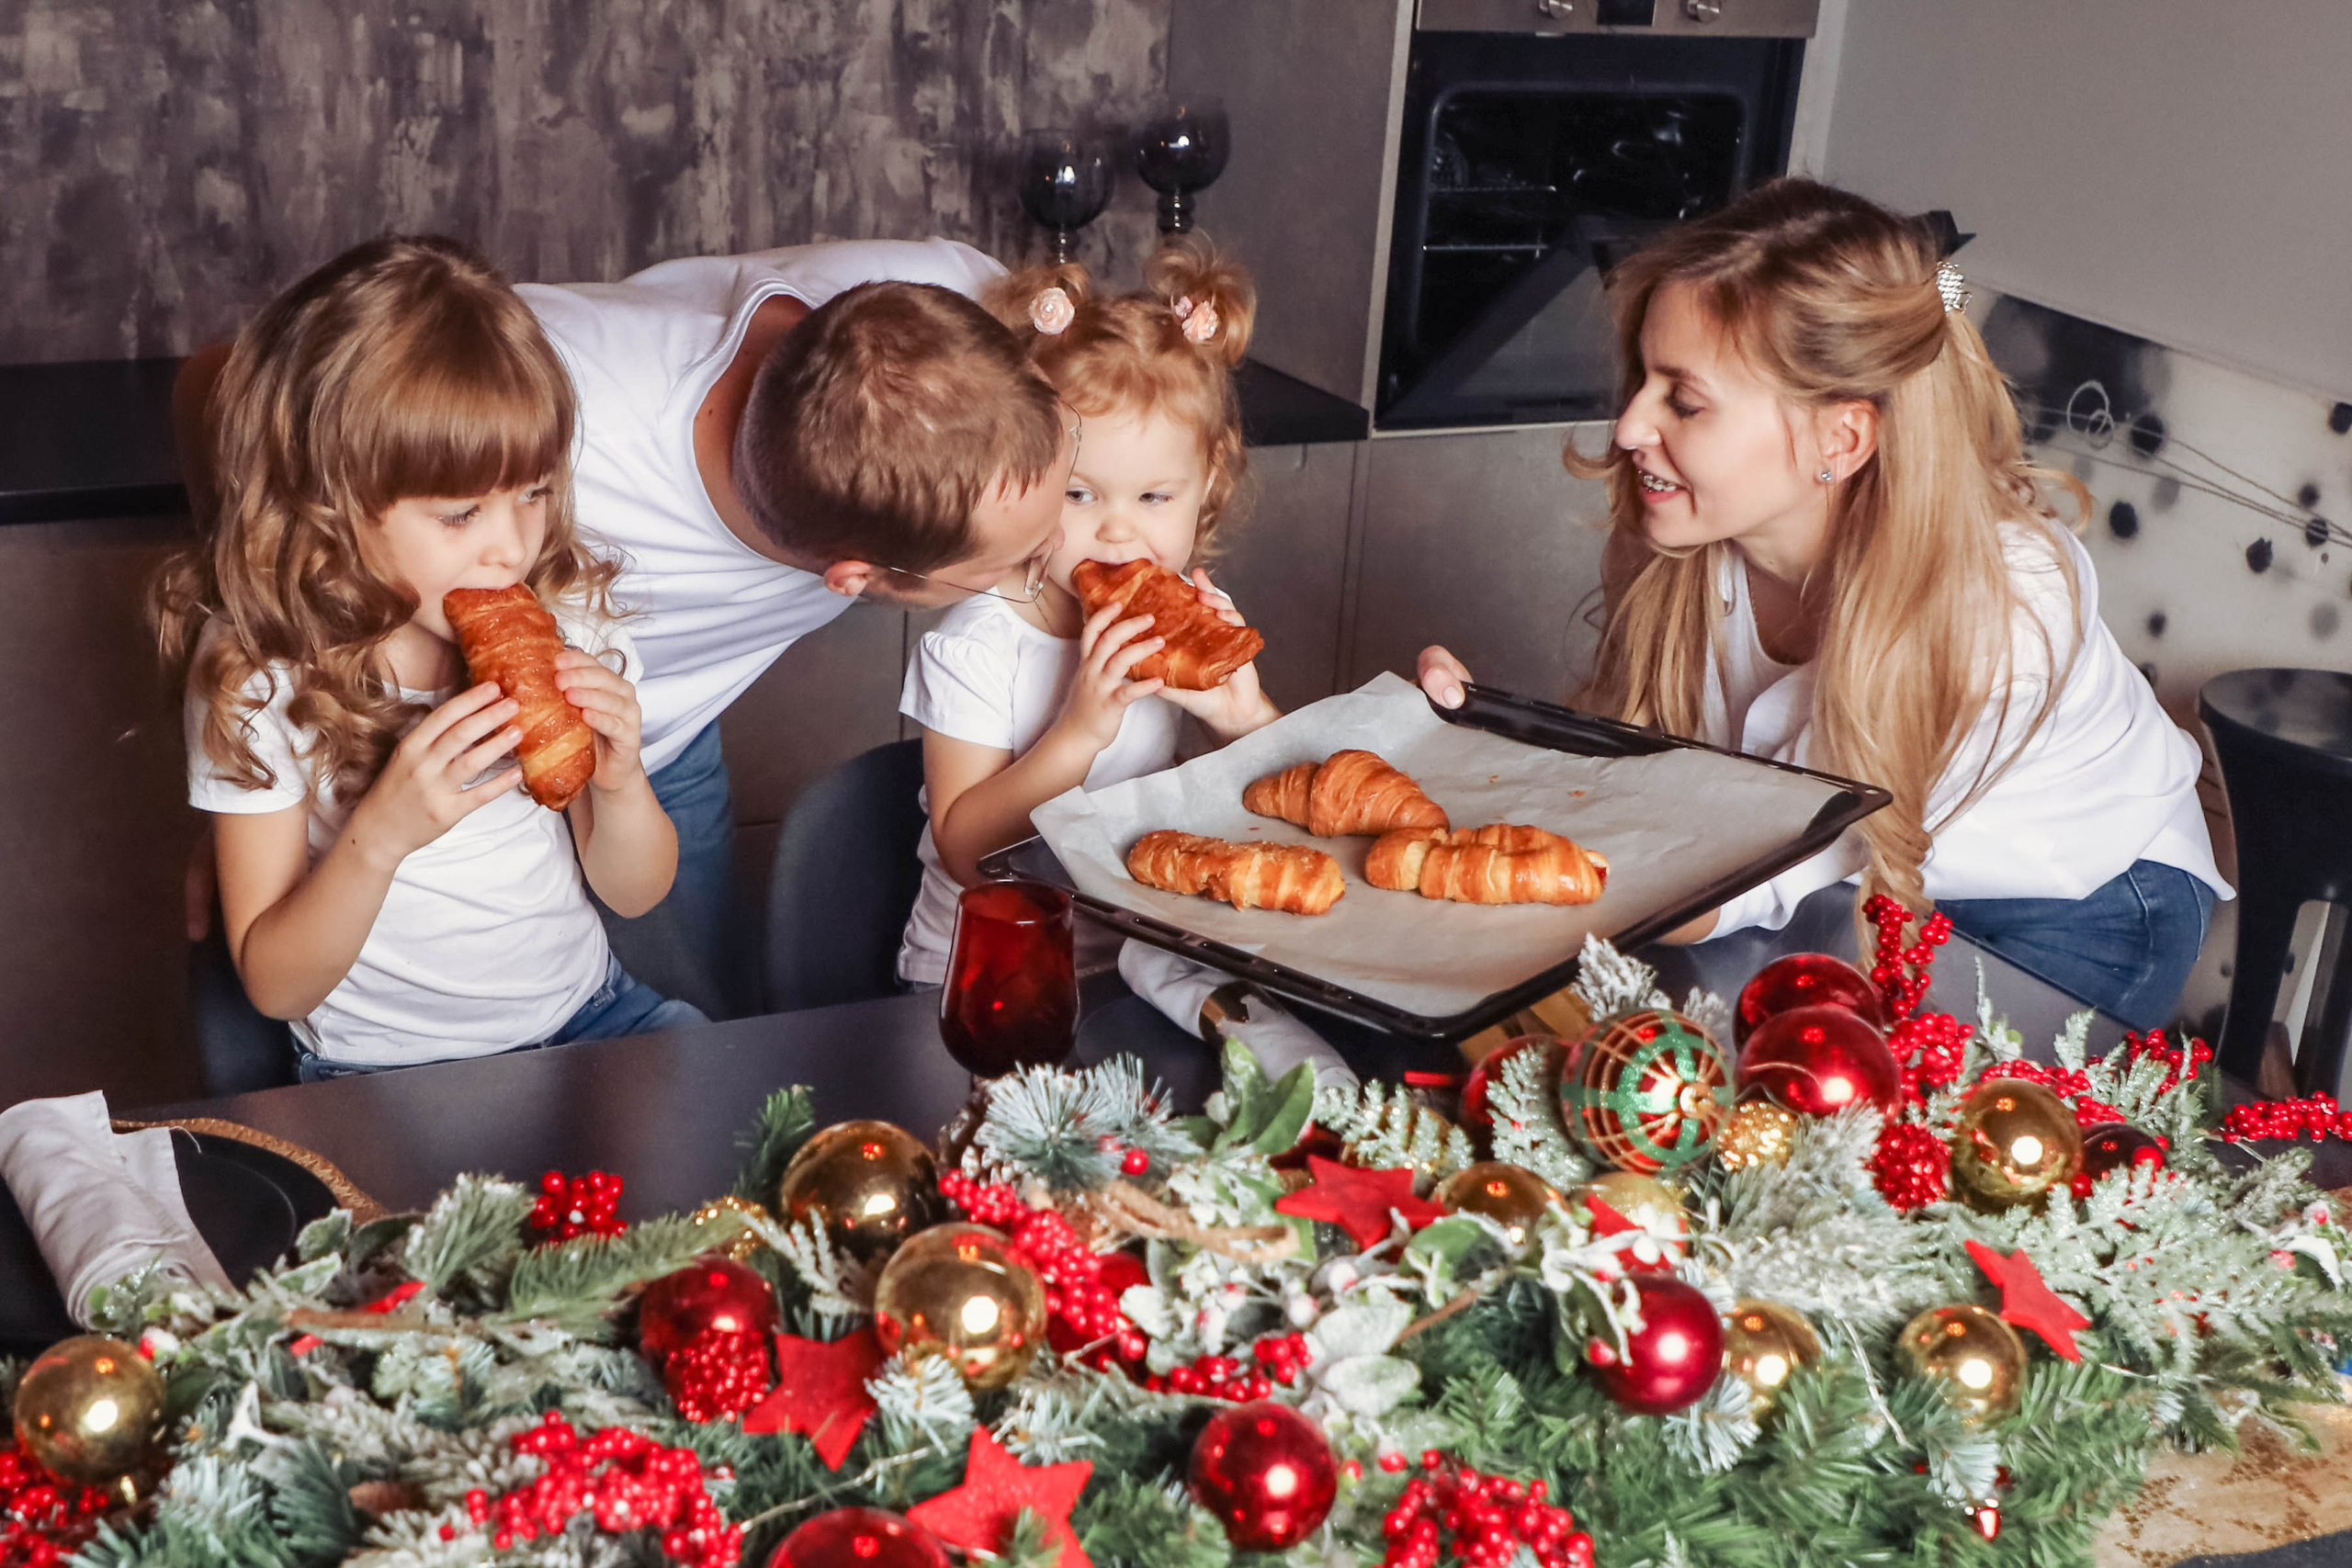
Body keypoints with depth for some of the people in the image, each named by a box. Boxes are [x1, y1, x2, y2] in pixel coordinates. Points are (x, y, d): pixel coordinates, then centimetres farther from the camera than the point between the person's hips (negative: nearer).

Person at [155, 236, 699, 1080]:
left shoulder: (567, 613, -5)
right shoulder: (257, 678, -15)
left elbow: (636, 893, 4)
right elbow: (274, 985, -11)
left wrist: (621, 784, -18)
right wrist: (381, 833, -28)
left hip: (586, 1011, 4)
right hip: (384, 1073, -3)